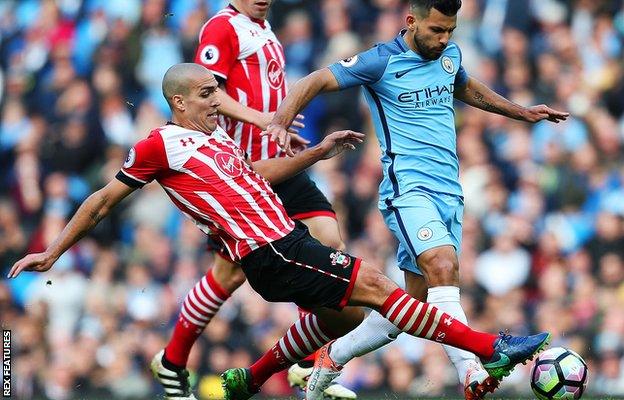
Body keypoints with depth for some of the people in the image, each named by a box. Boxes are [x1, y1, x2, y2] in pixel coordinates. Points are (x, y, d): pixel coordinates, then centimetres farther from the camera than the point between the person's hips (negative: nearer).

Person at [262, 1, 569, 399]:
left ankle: (331, 359, 21)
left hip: (449, 193, 7)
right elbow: (315, 82, -5)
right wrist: (280, 123, -20)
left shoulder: (449, 54, 14)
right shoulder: (381, 62, -5)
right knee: (443, 266, -30)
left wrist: (522, 112, 38)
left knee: (417, 302, 5)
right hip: (409, 188, -7)